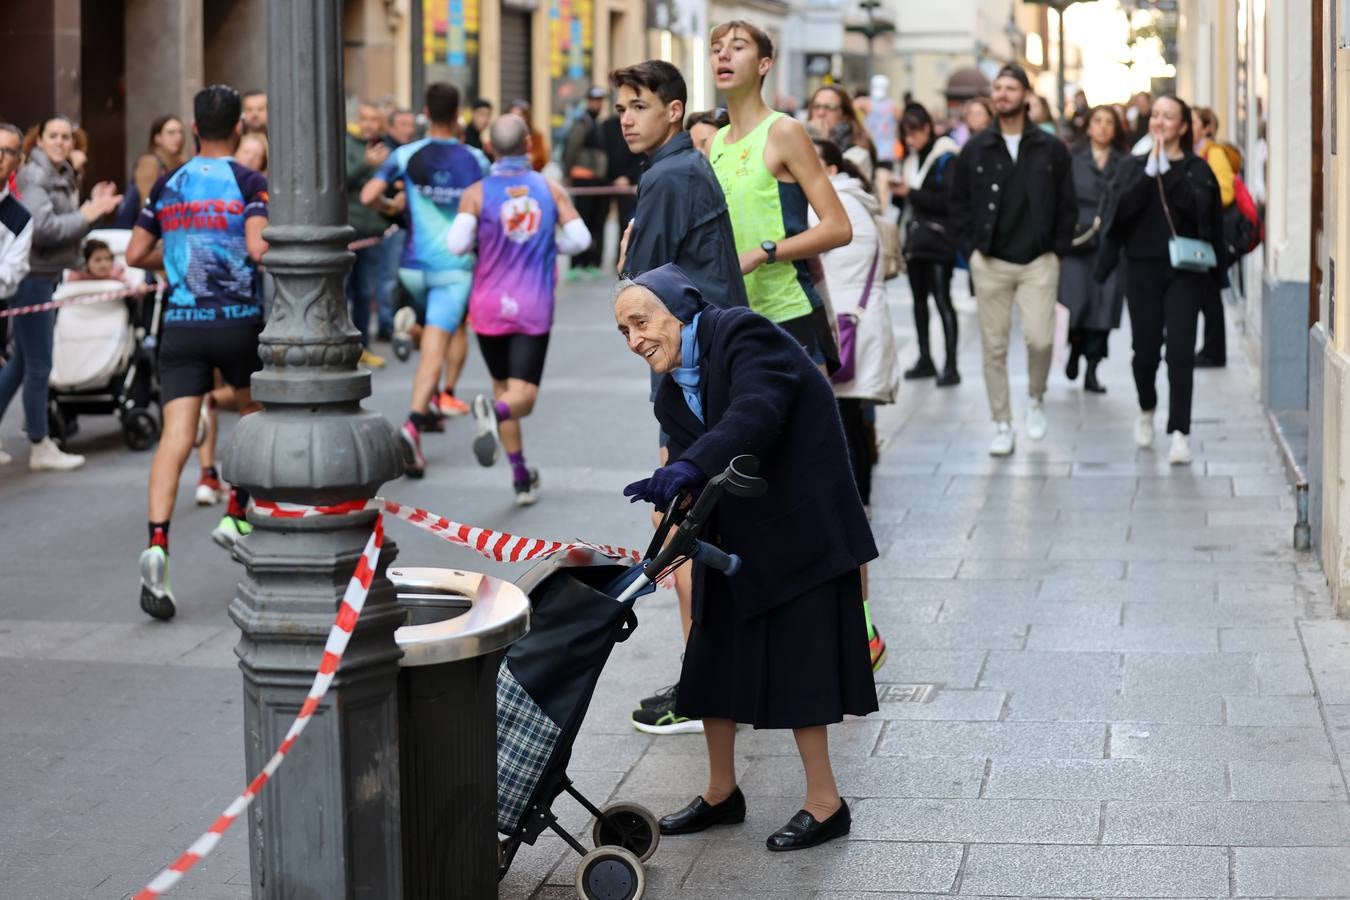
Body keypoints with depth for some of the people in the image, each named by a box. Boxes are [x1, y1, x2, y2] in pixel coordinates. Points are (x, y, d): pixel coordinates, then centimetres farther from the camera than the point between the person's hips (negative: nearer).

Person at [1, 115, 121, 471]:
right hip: (30, 277, -10)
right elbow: (41, 228, -24)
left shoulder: (62, 177, 15)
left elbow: (67, 229, 17)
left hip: (48, 277, 10)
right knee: (38, 365, -1)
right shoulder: (34, 175, -14)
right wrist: (86, 215, -16)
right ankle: (40, 448, 8)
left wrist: (93, 209, 2)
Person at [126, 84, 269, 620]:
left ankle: (157, 543, -23)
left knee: (176, 436, -6)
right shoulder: (249, 183, -4)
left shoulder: (167, 185, 9)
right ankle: (235, 515, 21)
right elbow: (258, 247, -19)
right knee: (256, 415, 24)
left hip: (180, 324, 2)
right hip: (239, 320, -2)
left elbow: (136, 255, 11)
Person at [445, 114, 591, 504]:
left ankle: (521, 479, 18)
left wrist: (479, 244, 6)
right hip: (535, 308, -1)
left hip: (490, 306, 1)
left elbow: (458, 243, -17)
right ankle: (496, 412, -41)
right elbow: (579, 238, -5)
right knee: (523, 395, -5)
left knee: (503, 387, 16)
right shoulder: (550, 189, 1)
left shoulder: (476, 193, -4)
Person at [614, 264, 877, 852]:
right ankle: (721, 794, 29)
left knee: (794, 666, -4)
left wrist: (689, 468, -47)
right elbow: (693, 471, -1)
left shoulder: (743, 335, -16)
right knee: (714, 660, 12)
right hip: (736, 537, 8)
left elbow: (755, 414, -33)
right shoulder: (673, 395, 9)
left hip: (799, 530, -8)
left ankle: (825, 805, 9)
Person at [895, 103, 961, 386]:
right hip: (916, 237, 8)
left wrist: (911, 193, -13)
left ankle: (950, 365, -8)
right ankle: (925, 360, 19)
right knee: (919, 298, 11)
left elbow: (946, 200, -17)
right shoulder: (911, 158, 13)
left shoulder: (946, 158, -9)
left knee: (941, 298, -9)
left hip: (939, 240, -8)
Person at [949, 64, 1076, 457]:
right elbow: (960, 204, 9)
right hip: (990, 263, 1)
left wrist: (1057, 249, 0)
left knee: (1040, 339, -11)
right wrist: (970, 249, 0)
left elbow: (1067, 206, 6)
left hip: (1039, 262, -1)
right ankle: (1002, 425, 11)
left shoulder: (1051, 149, 3)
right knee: (994, 346, 2)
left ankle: (1036, 399, 18)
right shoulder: (975, 150, 4)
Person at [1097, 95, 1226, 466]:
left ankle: (1180, 432, -10)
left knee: (1180, 349, -12)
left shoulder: (1197, 169, 4)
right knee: (1146, 350, 5)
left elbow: (1205, 216, -11)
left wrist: (1167, 173, -14)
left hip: (1184, 271, -2)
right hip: (1143, 268, 2)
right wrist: (1149, 171, -15)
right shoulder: (1133, 166, 8)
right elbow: (1122, 206, -7)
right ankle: (1147, 411, 35)